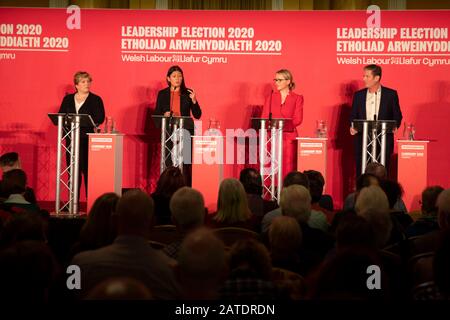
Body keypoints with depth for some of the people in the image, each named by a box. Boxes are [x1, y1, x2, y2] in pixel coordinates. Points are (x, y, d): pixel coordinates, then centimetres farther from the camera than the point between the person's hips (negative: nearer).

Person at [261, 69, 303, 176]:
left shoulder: (297, 98, 6)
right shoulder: (271, 96, 14)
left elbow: (298, 119, -2)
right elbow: (264, 116, 9)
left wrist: (283, 125, -17)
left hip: (288, 137, -2)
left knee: (287, 167, -6)